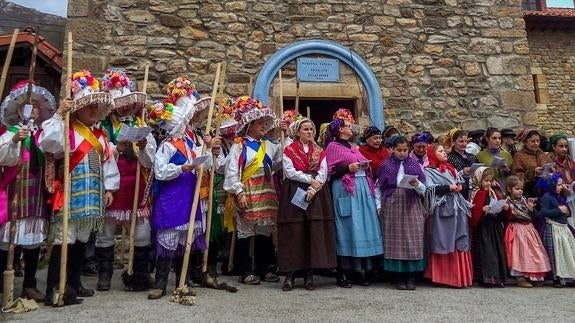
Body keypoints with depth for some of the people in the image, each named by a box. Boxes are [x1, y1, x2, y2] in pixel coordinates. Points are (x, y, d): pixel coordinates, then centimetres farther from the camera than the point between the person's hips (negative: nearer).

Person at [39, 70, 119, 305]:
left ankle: (73, 283, 28)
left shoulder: (100, 136, 15)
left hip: (92, 196, 8)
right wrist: (58, 116, -27)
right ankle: (52, 290, 1)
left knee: (81, 242, 15)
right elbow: (45, 142, -27)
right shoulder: (67, 130, -8)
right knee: (64, 241, -7)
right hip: (70, 195, -8)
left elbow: (108, 163, 16)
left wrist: (109, 188, 11)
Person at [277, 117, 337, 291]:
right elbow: (290, 172, -6)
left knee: (315, 232, -2)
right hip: (294, 195, -2)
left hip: (316, 195, 3)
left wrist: (313, 188, -12)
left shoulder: (320, 151, 14)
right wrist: (310, 179, -9)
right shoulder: (289, 150, 6)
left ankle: (309, 275, 7)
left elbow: (323, 173, 3)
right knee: (294, 233, -5)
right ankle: (290, 275, 2)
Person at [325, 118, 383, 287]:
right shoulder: (333, 147, 1)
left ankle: (360, 271, 11)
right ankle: (342, 274, -1)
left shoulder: (353, 147, 23)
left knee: (363, 227, 4)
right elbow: (330, 171, -7)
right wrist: (348, 168, -16)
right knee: (347, 228, -8)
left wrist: (366, 167, 6)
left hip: (362, 188, 7)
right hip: (345, 190, -7)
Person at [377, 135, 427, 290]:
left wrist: (416, 184, -15)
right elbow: (379, 187, 5)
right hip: (392, 205, -1)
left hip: (412, 205, 1)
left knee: (412, 239, -1)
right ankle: (399, 277, 10)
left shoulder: (415, 165, 7)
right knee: (395, 240, 1)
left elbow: (423, 190, 5)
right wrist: (379, 205, -3)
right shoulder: (386, 166, 5)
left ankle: (411, 277, 9)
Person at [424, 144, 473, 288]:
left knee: (460, 243, 4)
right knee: (444, 242, -6)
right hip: (442, 208, -6)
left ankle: (460, 276, 11)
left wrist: (459, 187, 0)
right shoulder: (429, 171, -1)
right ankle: (444, 275, 1)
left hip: (458, 208, 6)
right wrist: (449, 187, -12)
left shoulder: (451, 169, 22)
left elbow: (461, 183, 21)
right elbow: (430, 189, -13)